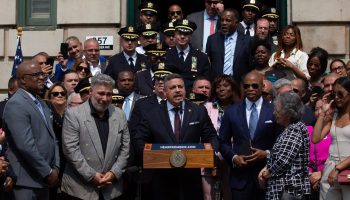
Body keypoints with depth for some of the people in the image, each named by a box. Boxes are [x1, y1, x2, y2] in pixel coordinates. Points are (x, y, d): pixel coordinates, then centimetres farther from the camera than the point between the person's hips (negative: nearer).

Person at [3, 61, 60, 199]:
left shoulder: (41, 104, 15)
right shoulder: (16, 104, -14)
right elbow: (26, 145, -22)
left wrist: (55, 167, 1)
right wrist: (48, 172, -15)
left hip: (43, 179, 8)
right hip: (26, 180, -8)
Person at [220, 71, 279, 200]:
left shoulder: (274, 111, 2)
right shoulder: (231, 112, 8)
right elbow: (223, 141, 10)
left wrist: (267, 154, -12)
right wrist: (234, 157, -6)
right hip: (240, 175, 1)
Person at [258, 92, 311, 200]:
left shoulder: (293, 131, -15)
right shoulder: (289, 130, 14)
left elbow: (283, 161, -23)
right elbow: (276, 156, 18)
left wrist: (266, 174, -8)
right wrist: (266, 168, 1)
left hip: (287, 191, -9)